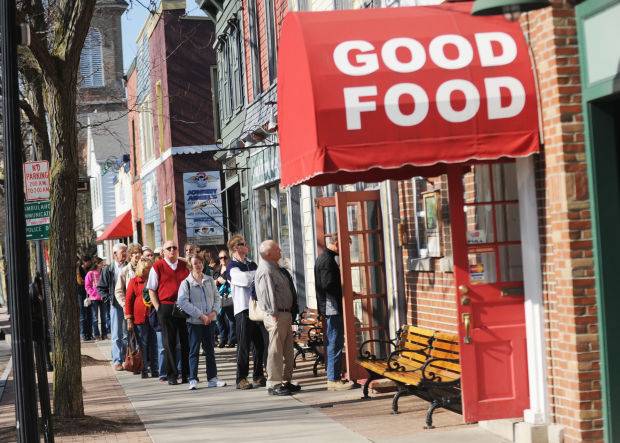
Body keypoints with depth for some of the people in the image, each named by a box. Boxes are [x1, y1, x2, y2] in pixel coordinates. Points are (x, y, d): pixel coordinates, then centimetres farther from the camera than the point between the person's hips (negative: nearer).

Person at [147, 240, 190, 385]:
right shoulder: (157, 267, 2)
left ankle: (186, 374, 13)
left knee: (186, 342, 4)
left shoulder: (185, 266, 11)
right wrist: (158, 308, -6)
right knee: (169, 343, 1)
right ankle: (172, 375, 7)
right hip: (166, 307, -3)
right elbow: (151, 290, 2)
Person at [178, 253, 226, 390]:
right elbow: (183, 302, -15)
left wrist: (214, 312, -8)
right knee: (194, 350, -4)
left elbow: (217, 298, 12)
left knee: (210, 349, 9)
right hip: (194, 321, -4)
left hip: (209, 321, 4)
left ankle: (212, 378, 14)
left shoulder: (210, 281, 9)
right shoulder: (186, 283, -6)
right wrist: (201, 315, -17)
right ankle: (193, 380, 0)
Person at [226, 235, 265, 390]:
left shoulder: (252, 264, 19)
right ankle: (241, 378, 0)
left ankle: (258, 375, 15)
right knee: (244, 345, -5)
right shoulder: (232, 267, -3)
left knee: (260, 343, 7)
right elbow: (245, 280, -18)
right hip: (243, 309, -6)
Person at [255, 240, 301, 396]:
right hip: (276, 315, -10)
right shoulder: (265, 271, -14)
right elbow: (268, 295, -19)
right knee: (276, 351, -6)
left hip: (285, 315, 10)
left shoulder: (274, 268, 18)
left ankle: (285, 381, 21)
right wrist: (274, 316, -21)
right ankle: (274, 384, -2)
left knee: (288, 351, 13)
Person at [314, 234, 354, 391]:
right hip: (333, 307, -11)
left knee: (334, 343, 14)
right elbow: (329, 285, -23)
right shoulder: (327, 260, -16)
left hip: (331, 307, 11)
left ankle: (335, 376, 20)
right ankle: (333, 379, -4)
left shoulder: (325, 257, 17)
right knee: (335, 343, -7)